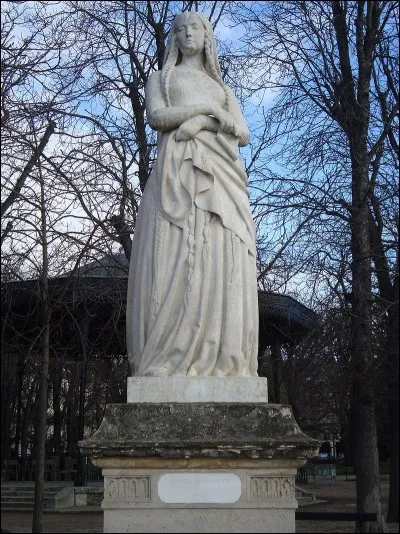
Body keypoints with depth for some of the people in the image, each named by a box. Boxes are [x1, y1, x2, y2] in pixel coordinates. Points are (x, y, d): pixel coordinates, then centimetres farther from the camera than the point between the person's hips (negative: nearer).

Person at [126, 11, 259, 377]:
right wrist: (206, 108, -1)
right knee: (174, 262, -18)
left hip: (219, 180, 3)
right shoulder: (160, 79, 22)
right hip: (178, 175, -3)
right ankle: (169, 365, -22)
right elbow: (156, 117, 0)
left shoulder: (223, 90, 29)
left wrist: (202, 121, -5)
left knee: (219, 264, -12)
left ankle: (220, 364, -15)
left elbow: (243, 135, 11)